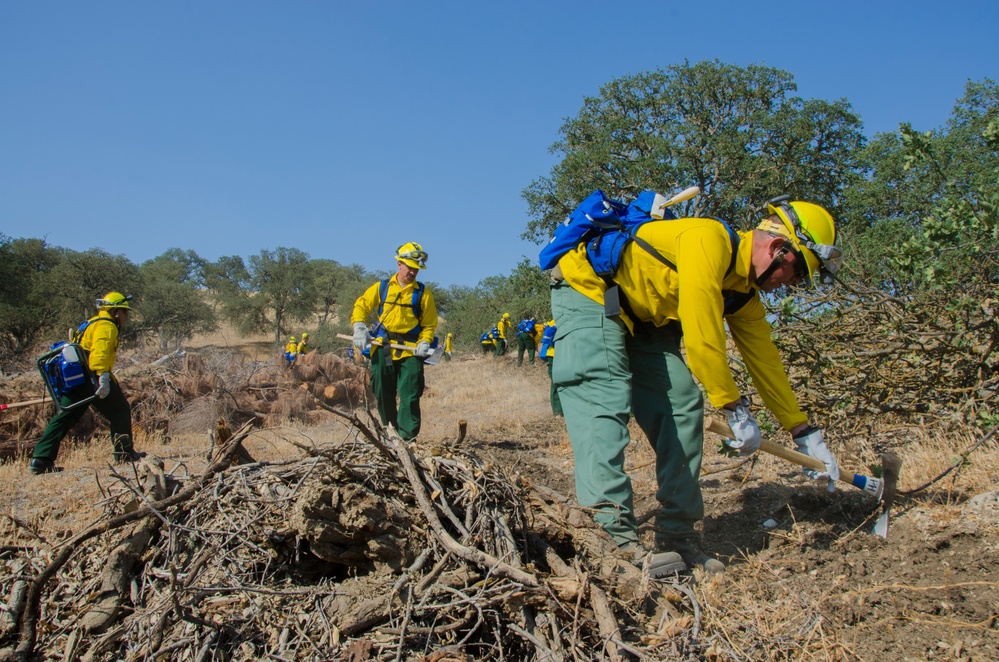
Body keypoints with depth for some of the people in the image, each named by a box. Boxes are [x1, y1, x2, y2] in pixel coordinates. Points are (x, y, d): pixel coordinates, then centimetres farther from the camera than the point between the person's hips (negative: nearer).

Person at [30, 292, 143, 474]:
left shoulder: (90, 324, 28)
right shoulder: (106, 325, -4)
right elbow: (99, 349, -22)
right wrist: (103, 375, -35)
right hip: (92, 377, -9)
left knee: (64, 417, 8)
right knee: (120, 410, 3)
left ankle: (40, 459, 3)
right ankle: (124, 453, 6)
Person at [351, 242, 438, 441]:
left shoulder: (423, 293, 5)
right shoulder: (381, 288, 9)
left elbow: (429, 324, 5)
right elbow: (361, 306, 11)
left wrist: (425, 342, -12)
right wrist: (359, 328, -5)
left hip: (410, 351, -2)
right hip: (382, 348, 2)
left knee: (410, 397, -8)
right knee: (383, 394, 9)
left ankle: (407, 437, -5)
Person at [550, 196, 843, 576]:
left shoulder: (744, 291, 3)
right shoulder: (708, 239, -26)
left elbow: (764, 360, 10)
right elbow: (702, 338, -30)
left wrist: (804, 433, 14)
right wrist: (735, 409, -23)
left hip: (644, 320, 9)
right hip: (588, 292, -9)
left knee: (683, 405, -3)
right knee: (602, 400, -25)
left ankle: (676, 536, 1)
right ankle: (619, 537, -30)